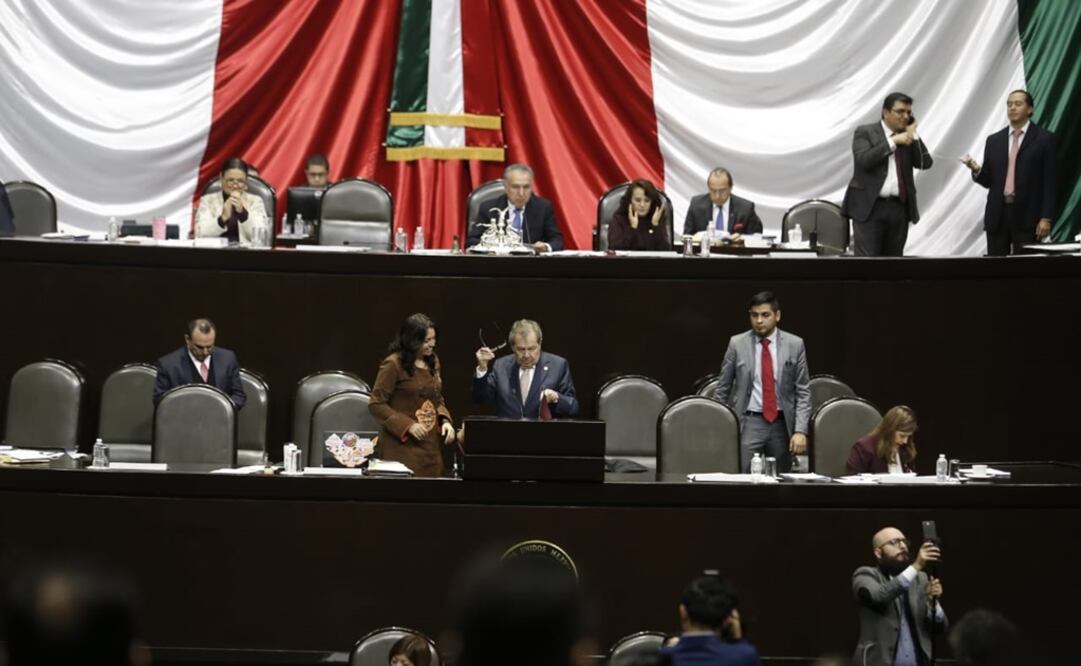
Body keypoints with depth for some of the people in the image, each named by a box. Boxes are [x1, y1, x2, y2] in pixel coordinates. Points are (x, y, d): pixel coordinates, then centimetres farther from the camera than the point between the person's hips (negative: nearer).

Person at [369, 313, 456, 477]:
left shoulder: (433, 361, 12)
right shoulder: (393, 364, -9)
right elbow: (376, 405, -10)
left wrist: (445, 421, 1)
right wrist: (407, 425, -18)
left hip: (431, 444, 6)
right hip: (403, 445, -6)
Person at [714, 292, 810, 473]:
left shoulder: (795, 344, 0)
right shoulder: (737, 344, 0)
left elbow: (803, 391, 0)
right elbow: (722, 388, 6)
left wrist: (800, 430, -9)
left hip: (781, 423, 1)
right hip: (749, 423, -1)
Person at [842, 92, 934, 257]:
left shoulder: (908, 139, 15)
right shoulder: (865, 132, 1)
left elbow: (925, 163, 5)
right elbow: (864, 160, -15)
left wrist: (913, 135, 2)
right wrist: (893, 141, -15)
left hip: (899, 208, 5)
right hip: (869, 207, -5)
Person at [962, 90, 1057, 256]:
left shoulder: (1044, 139, 1)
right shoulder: (994, 140, 14)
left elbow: (1050, 182, -3)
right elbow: (988, 180, 14)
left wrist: (1046, 218, -10)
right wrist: (976, 169, -9)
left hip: (1028, 215, -4)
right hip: (997, 215, 4)